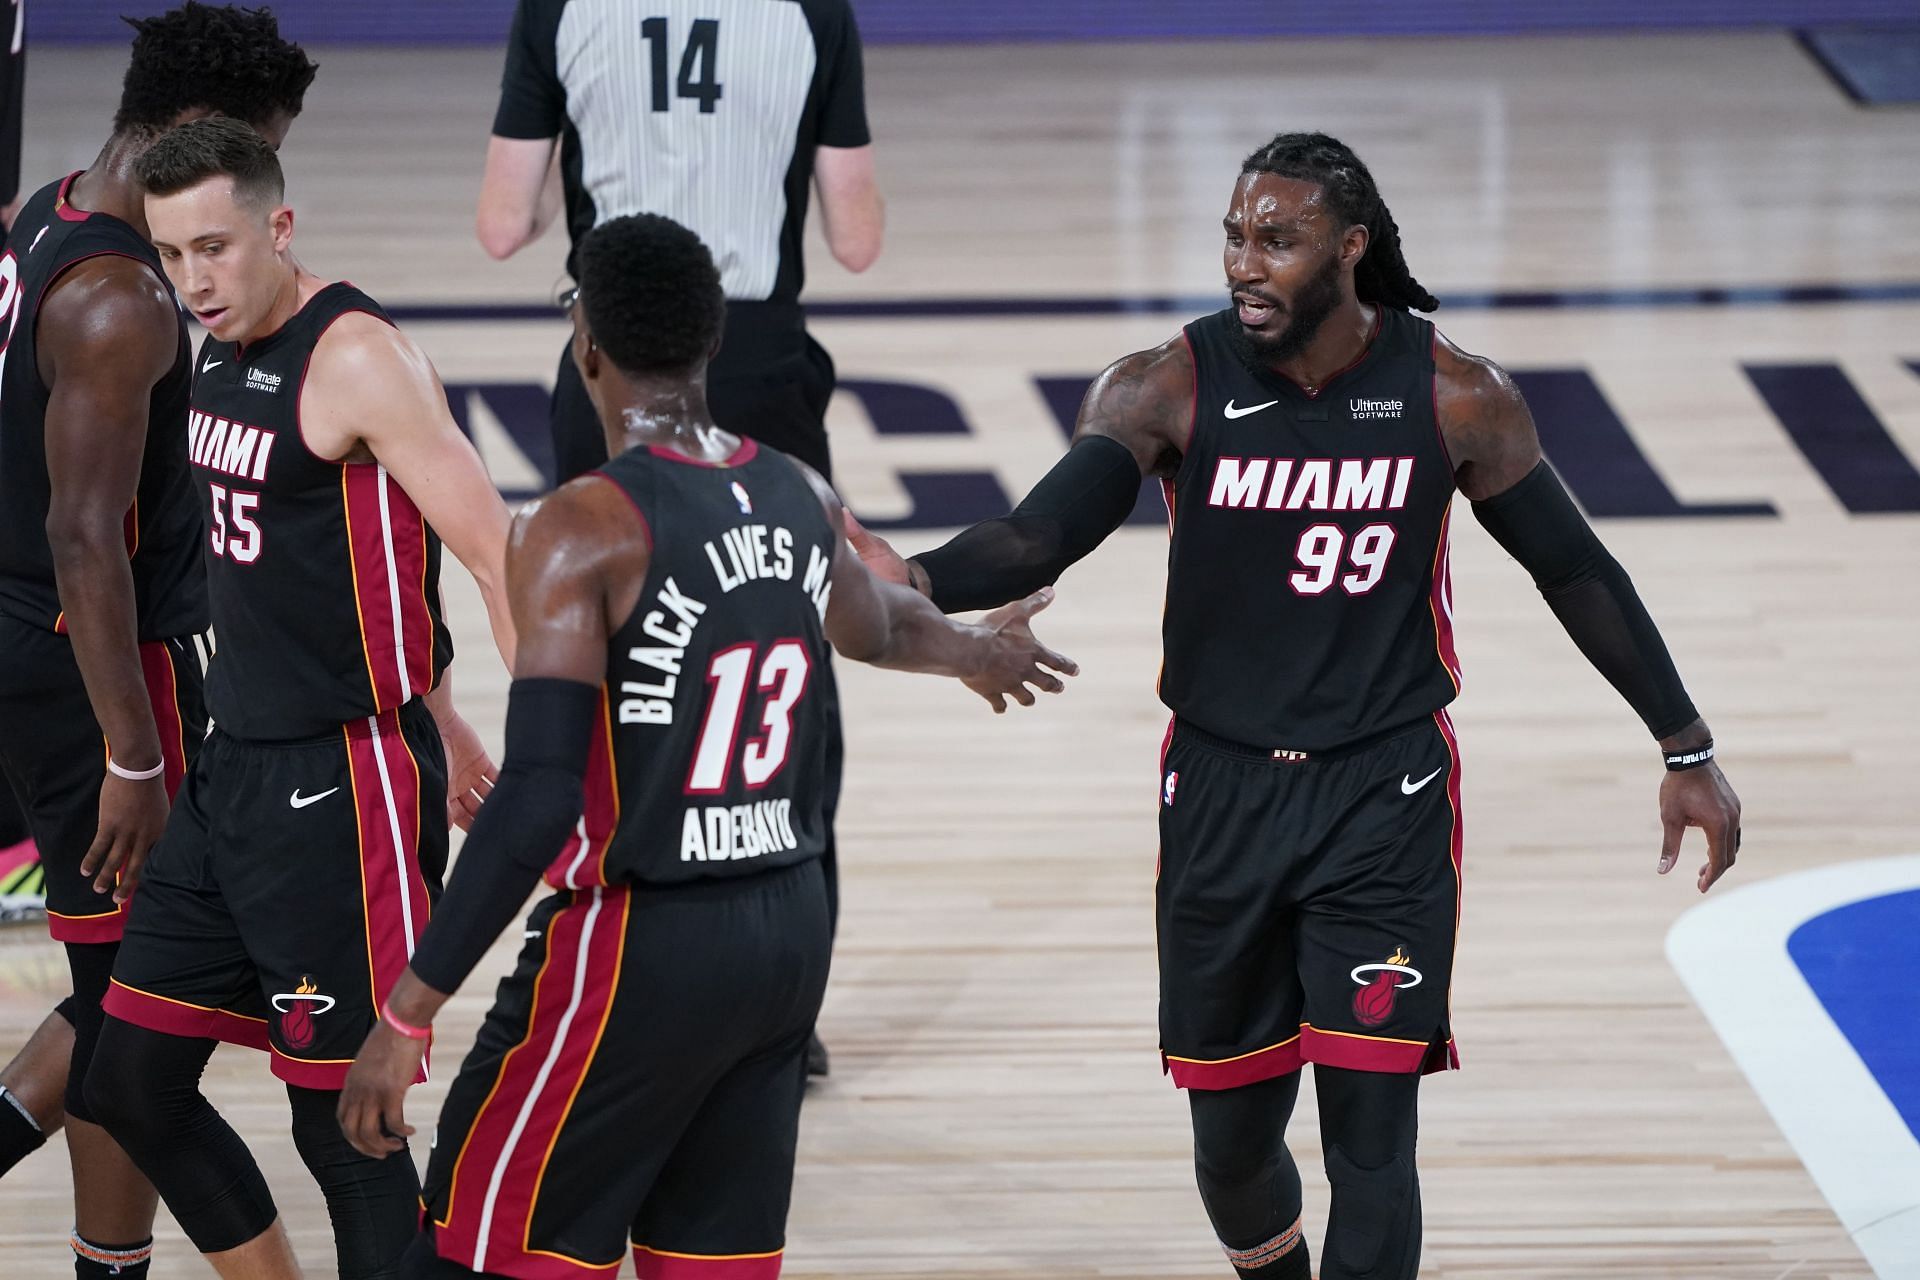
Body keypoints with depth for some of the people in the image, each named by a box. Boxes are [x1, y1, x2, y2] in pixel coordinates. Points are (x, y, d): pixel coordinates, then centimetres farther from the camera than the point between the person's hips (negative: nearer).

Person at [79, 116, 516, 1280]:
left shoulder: (357, 359, -17)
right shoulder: (225, 348, 10)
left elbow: (496, 557, -23)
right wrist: (438, 720, 26)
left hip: (345, 790, -9)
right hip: (237, 769, 9)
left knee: (340, 1119, -5)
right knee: (132, 1077, 12)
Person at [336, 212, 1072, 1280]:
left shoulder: (584, 530, -16)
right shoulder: (801, 499, 5)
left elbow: (538, 806, -23)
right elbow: (873, 626, 30)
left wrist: (408, 1016, -20)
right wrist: (973, 649, 54)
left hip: (638, 948, -7)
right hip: (790, 931, 7)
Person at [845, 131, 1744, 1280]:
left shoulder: (1457, 400, -8)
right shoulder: (1167, 390, -9)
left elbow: (1576, 570, 4)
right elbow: (1043, 534, -22)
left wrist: (1688, 751, 7)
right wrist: (917, 583, -44)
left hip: (1385, 798, -2)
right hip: (1222, 795, 2)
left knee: (1369, 1128, -9)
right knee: (1231, 1133, 12)